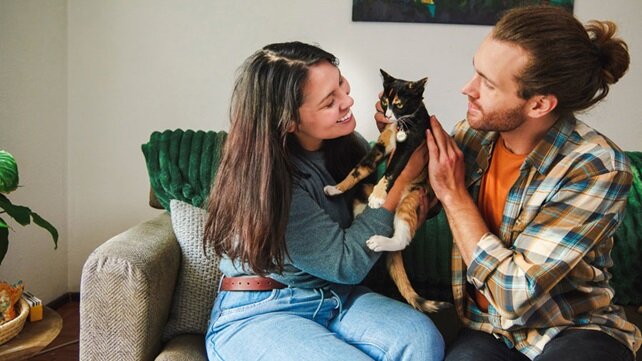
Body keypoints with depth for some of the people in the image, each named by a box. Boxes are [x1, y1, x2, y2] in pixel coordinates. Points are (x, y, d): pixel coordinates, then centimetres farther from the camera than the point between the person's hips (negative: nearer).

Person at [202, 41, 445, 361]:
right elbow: (346, 263, -18)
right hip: (257, 314, -5)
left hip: (337, 298, 6)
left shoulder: (346, 144, -2)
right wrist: (407, 175, -17)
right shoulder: (262, 180, -22)